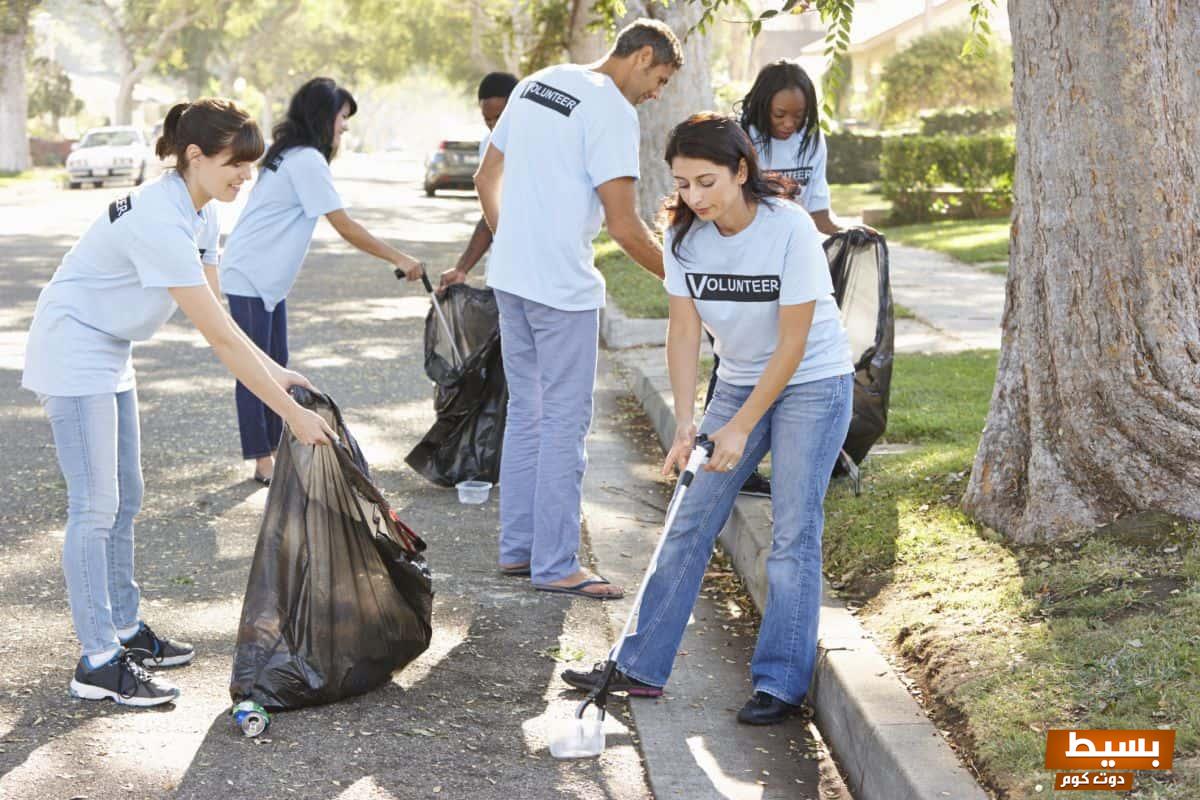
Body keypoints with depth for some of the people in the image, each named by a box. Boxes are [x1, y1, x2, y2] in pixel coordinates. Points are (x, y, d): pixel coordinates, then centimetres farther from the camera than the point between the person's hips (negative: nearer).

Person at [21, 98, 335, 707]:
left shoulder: (198, 212, 0)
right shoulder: (161, 222, -30)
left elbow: (216, 317, 5)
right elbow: (219, 337, -30)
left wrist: (275, 371, -6)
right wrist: (291, 414, -27)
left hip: (110, 354, 10)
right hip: (73, 352, -10)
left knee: (124, 499, 14)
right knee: (95, 507, -9)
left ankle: (125, 630, 25)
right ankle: (97, 663, -4)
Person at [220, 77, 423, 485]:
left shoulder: (292, 156, 13)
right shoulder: (307, 161, -18)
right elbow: (345, 227, -20)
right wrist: (399, 259, -15)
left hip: (269, 278, 10)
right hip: (250, 278, -10)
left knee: (275, 369, 12)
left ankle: (275, 453, 17)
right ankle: (263, 462, -1)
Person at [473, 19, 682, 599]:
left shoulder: (534, 85, 12)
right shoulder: (612, 112, -14)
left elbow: (486, 179, 19)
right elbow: (625, 228, -16)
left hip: (509, 278, 9)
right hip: (563, 288, -8)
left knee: (526, 414, 16)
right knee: (565, 425, -1)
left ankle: (516, 549, 23)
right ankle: (554, 566, 4)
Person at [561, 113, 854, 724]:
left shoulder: (789, 228, -24)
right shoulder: (685, 235, -9)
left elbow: (792, 343, -21)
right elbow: (684, 333, -7)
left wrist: (740, 429, -21)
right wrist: (685, 422, -18)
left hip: (813, 382, -5)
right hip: (739, 381, 5)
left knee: (794, 531, -7)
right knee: (690, 523, 3)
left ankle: (780, 683, 1)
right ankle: (642, 667, 9)